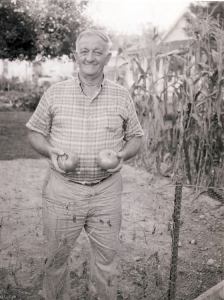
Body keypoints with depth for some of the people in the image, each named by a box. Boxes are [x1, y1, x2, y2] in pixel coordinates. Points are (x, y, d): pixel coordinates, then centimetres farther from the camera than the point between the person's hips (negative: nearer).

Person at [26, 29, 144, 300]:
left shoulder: (122, 96, 5)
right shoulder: (54, 93, 2)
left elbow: (135, 136, 12)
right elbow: (34, 132, 8)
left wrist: (123, 154, -9)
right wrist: (50, 151, -12)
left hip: (106, 190, 1)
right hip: (62, 189, 0)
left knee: (107, 257, 9)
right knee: (56, 256, 10)